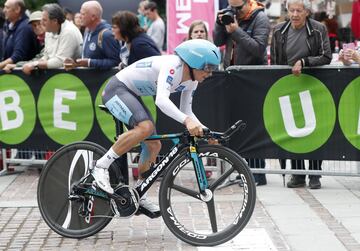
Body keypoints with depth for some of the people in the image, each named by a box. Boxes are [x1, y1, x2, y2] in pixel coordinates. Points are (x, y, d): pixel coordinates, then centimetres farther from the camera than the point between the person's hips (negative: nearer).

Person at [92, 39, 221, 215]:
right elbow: (161, 100, -43)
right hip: (117, 88, -10)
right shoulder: (173, 65, -29)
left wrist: (202, 128, -11)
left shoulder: (191, 81, 0)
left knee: (154, 145, 6)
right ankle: (101, 166, -25)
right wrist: (187, 121, -54)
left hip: (132, 95, 10)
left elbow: (186, 111, 7)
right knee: (145, 127, -33)